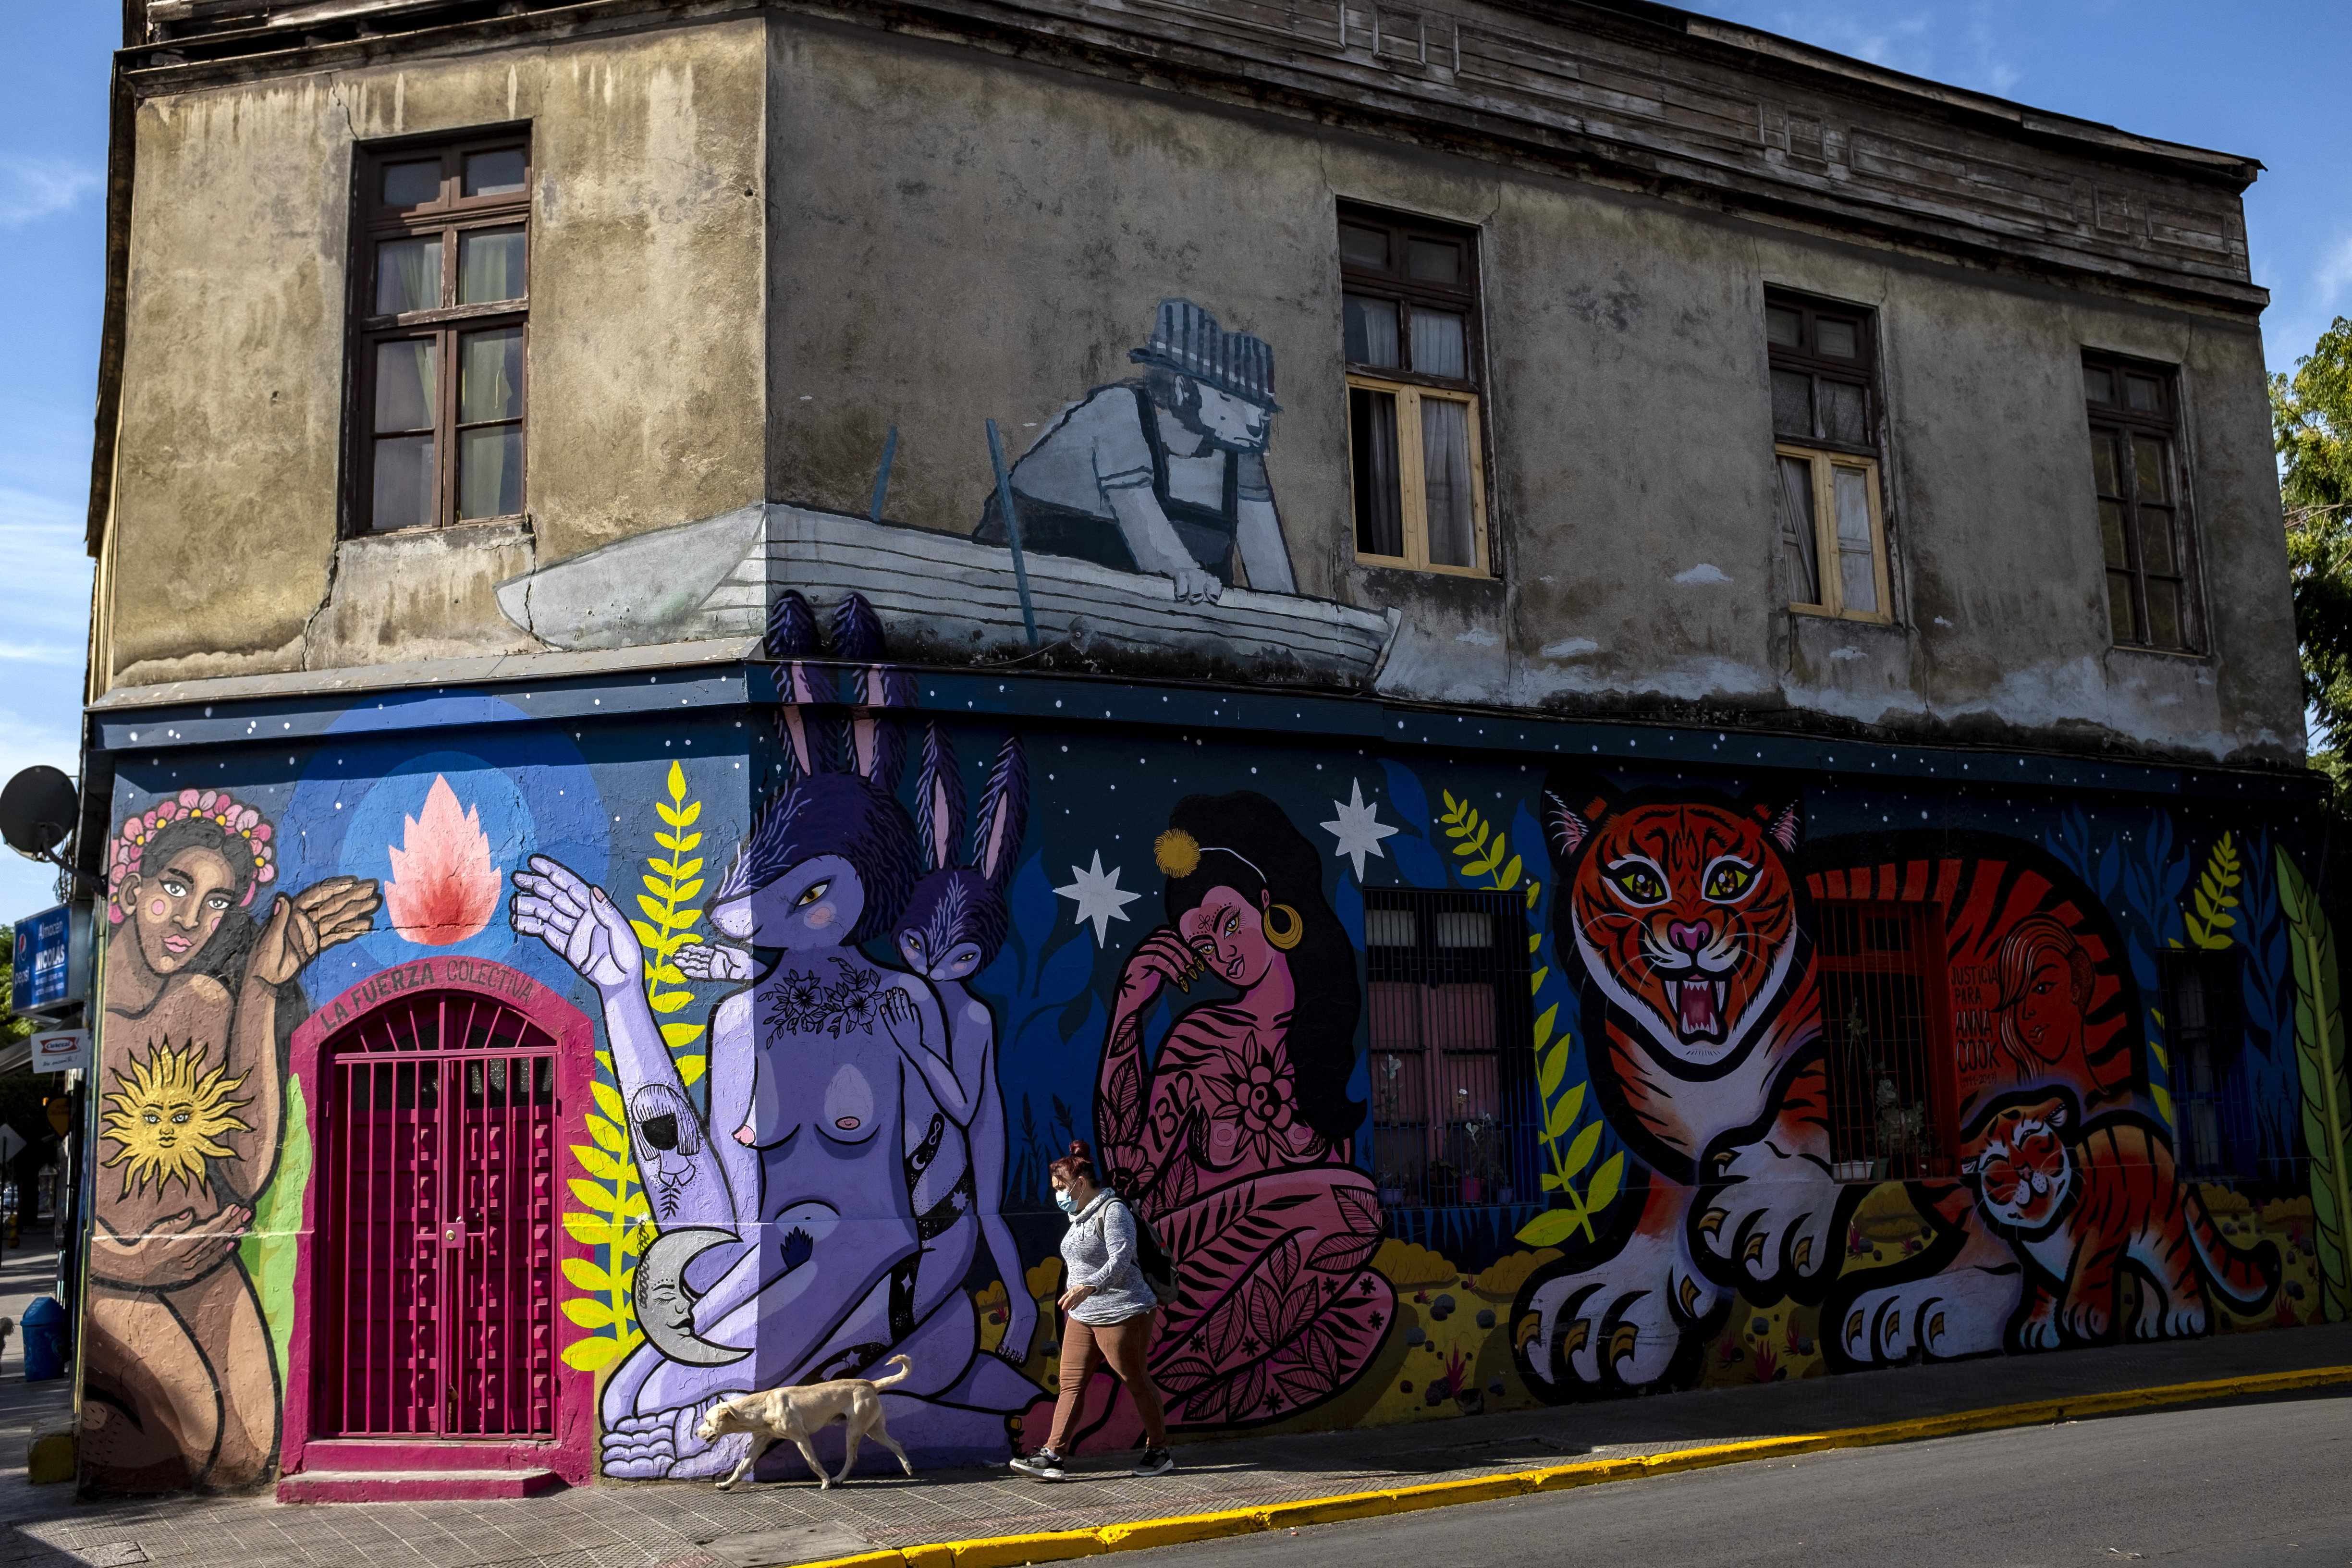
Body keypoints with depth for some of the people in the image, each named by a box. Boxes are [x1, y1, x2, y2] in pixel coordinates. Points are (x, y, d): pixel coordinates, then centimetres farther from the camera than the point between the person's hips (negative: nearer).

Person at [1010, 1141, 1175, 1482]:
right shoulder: (1080, 1216, 14)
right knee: (1071, 1383, 2)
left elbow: (1121, 1261, -27)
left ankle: (1159, 1451, 18)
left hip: (1123, 1314, -9)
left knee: (1136, 1382, 4)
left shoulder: (1113, 1211, -14)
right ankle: (1052, 1455, 0)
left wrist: (1088, 1287, -39)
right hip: (1082, 1317, 9)